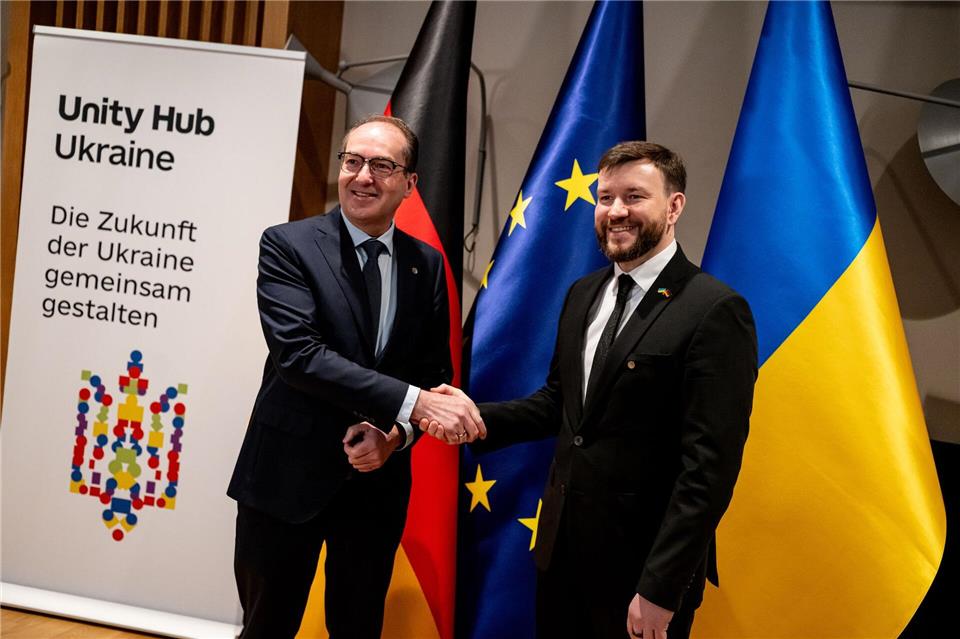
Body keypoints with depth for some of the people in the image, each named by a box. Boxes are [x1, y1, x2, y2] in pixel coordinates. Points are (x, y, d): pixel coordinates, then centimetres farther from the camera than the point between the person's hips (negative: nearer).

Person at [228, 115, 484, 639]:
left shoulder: (427, 265, 4)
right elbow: (298, 354, -22)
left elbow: (433, 372, 7)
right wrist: (412, 403, -29)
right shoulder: (288, 245, -9)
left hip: (379, 482, 4)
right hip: (287, 476, -3)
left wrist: (396, 433, -14)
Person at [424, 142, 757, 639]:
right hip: (561, 547, 7)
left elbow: (710, 466, -19)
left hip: (642, 566, -6)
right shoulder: (583, 294, 7)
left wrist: (660, 589, -20)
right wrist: (478, 417, -3)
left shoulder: (714, 312, -17)